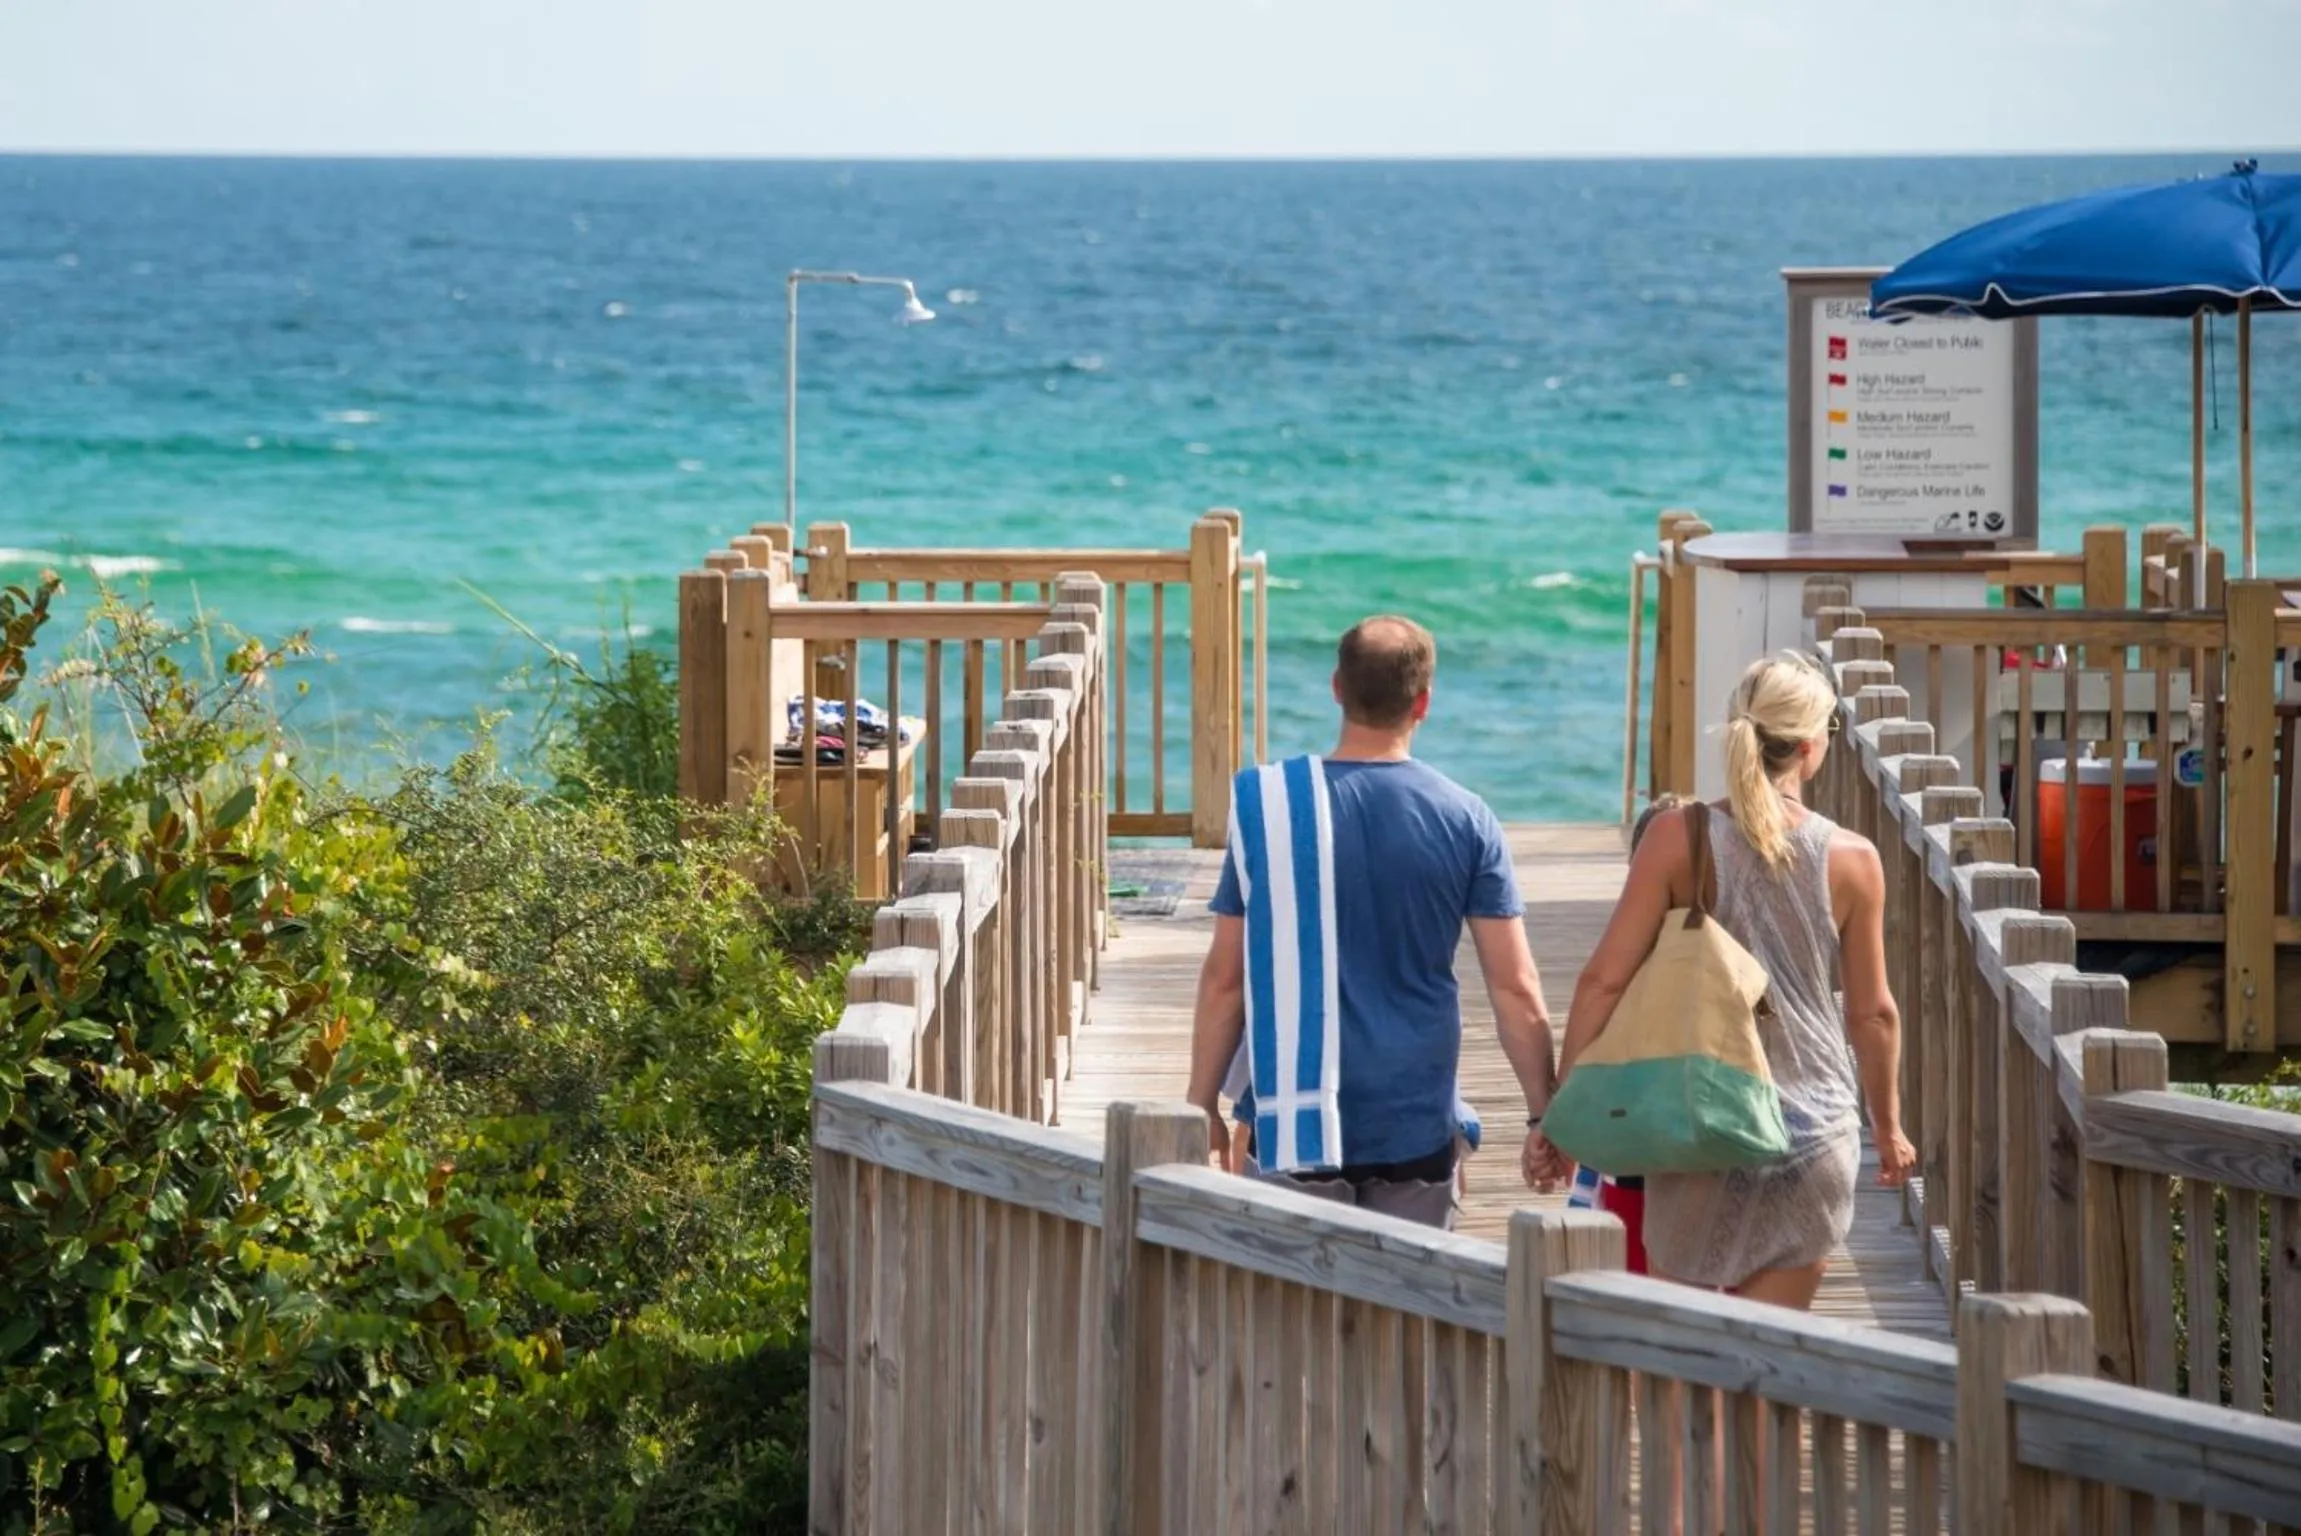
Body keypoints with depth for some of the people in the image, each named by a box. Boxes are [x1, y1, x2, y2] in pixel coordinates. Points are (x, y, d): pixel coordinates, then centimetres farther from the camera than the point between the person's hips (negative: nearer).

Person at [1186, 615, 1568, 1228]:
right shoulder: (1466, 821, -2)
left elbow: (1225, 979, 0)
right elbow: (1516, 991, -2)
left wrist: (1203, 1108, 9)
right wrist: (1543, 1115, 6)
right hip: (1416, 1126, 1)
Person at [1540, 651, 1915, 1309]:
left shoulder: (1676, 839, -8)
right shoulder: (1852, 861, -5)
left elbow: (1603, 980, -8)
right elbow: (1873, 1014, 4)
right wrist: (1888, 1124, 20)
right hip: (1812, 1130, 1)